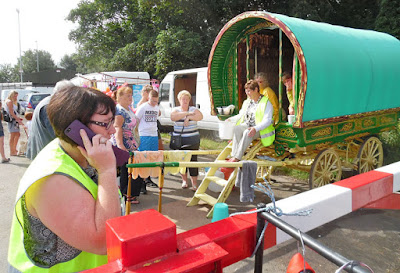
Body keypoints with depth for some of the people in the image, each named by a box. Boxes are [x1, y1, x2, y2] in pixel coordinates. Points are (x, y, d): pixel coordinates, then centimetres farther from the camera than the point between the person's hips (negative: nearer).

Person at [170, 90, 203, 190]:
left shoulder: (193, 109, 7)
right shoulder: (176, 110, 5)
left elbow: (200, 116, -12)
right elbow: (173, 117, -18)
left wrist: (189, 118, -21)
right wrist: (187, 113, -19)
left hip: (193, 140, 0)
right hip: (179, 140, 1)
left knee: (193, 159, -4)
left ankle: (194, 182, 5)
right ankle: (184, 180, 23)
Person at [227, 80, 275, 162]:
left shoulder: (266, 103, -6)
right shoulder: (247, 102, 16)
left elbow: (267, 120, -16)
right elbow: (241, 115, 28)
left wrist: (255, 128, -32)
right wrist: (231, 119, 11)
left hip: (260, 128, -5)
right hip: (246, 125, 5)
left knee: (247, 133, -37)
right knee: (236, 128, -28)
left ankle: (237, 158, -36)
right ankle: (234, 155, -35)